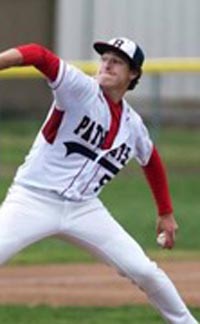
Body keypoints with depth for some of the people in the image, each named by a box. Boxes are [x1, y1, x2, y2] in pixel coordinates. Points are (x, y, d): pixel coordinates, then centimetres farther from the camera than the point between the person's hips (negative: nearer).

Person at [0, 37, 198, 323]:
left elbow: (152, 162, 28)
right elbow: (41, 56, -25)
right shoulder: (81, 89, -8)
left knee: (143, 271, -1)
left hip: (83, 209, 4)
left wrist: (166, 213, 30)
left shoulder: (133, 125, 8)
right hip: (33, 200, -4)